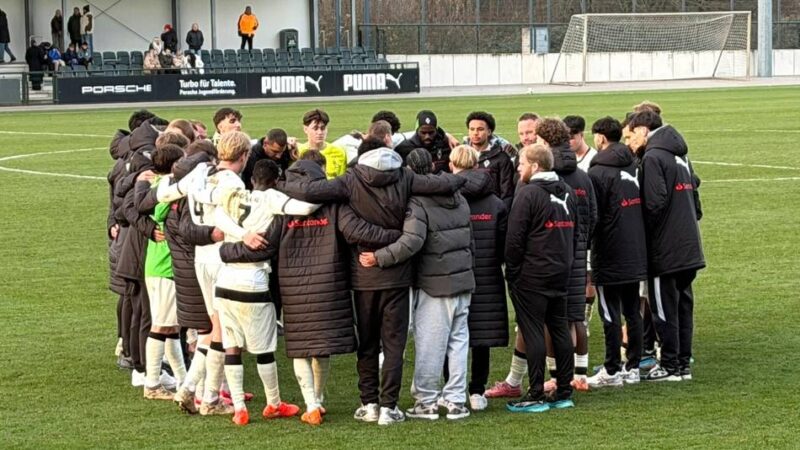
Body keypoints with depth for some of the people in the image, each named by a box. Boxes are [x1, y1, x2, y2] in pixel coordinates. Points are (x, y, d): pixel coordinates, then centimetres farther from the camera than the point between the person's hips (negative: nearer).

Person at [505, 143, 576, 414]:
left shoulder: (528, 194, -13)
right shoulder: (568, 193, 12)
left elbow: (515, 238, -15)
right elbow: (575, 232, 17)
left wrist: (511, 271, -5)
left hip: (531, 275, -7)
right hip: (561, 274, 8)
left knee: (533, 332, -4)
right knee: (560, 328, 12)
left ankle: (536, 396, -4)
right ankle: (564, 392, 15)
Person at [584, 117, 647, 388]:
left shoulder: (597, 173, -14)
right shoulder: (634, 166, 6)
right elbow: (646, 205, 12)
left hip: (609, 255, -7)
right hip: (637, 252, 7)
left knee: (610, 315, 0)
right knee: (632, 311, 12)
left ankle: (612, 371, 3)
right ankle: (633, 368, 16)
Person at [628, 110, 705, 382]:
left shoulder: (653, 157, -13)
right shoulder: (680, 156, 15)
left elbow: (655, 202, -21)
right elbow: (694, 192, 19)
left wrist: (646, 234, -8)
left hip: (665, 249, -9)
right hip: (689, 247, 9)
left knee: (665, 308, -1)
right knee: (683, 305, 13)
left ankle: (670, 366, 3)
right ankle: (684, 363, 17)